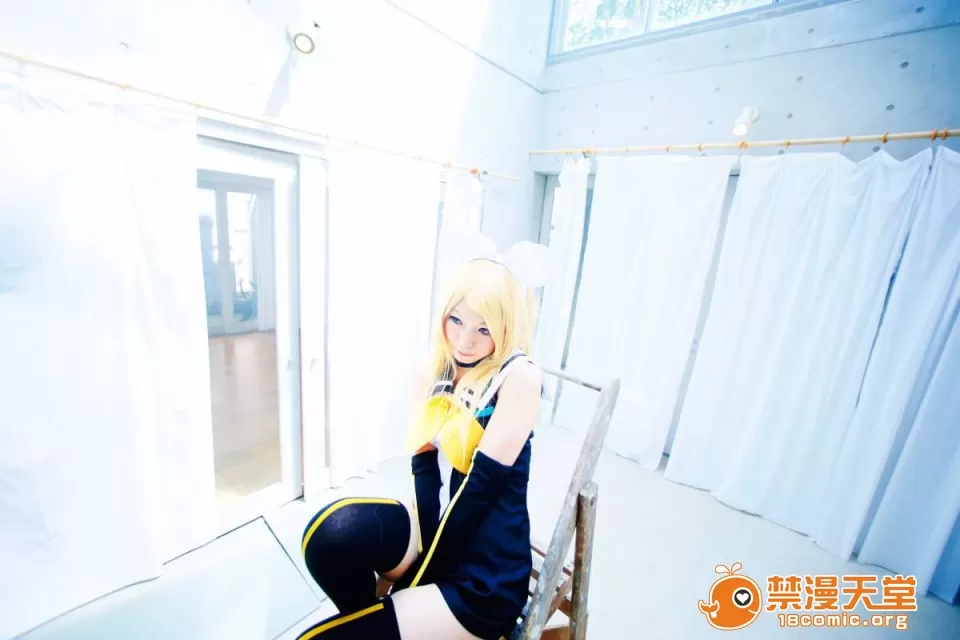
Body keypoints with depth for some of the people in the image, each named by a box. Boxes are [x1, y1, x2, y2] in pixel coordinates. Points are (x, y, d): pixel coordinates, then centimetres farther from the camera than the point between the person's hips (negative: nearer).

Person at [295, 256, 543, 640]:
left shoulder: (520, 376, -19)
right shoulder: (441, 367, 0)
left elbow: (482, 483, -20)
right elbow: (423, 457, -3)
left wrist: (426, 567, -12)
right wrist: (426, 546, -14)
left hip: (483, 579, -5)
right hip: (445, 532, 5)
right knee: (336, 530, -23)